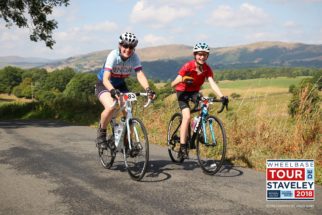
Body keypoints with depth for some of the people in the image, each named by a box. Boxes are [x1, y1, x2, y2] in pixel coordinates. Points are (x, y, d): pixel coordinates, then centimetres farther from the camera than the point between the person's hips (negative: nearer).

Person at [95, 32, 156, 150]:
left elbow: (140, 75, -27)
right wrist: (113, 90, -57)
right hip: (104, 85, -4)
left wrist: (148, 89, -46)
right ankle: (101, 134, -7)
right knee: (110, 107, -32)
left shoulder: (134, 57, -18)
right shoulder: (113, 56, -29)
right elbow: (106, 79, -38)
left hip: (120, 85, 4)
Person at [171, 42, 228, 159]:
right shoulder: (188, 66, -26)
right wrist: (182, 79, -50)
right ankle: (182, 148, -18)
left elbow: (212, 84, -27)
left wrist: (222, 96, -42)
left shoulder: (207, 69, -14)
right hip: (183, 91, -5)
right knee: (187, 116, -22)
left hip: (195, 91, 5)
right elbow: (173, 85, -29)